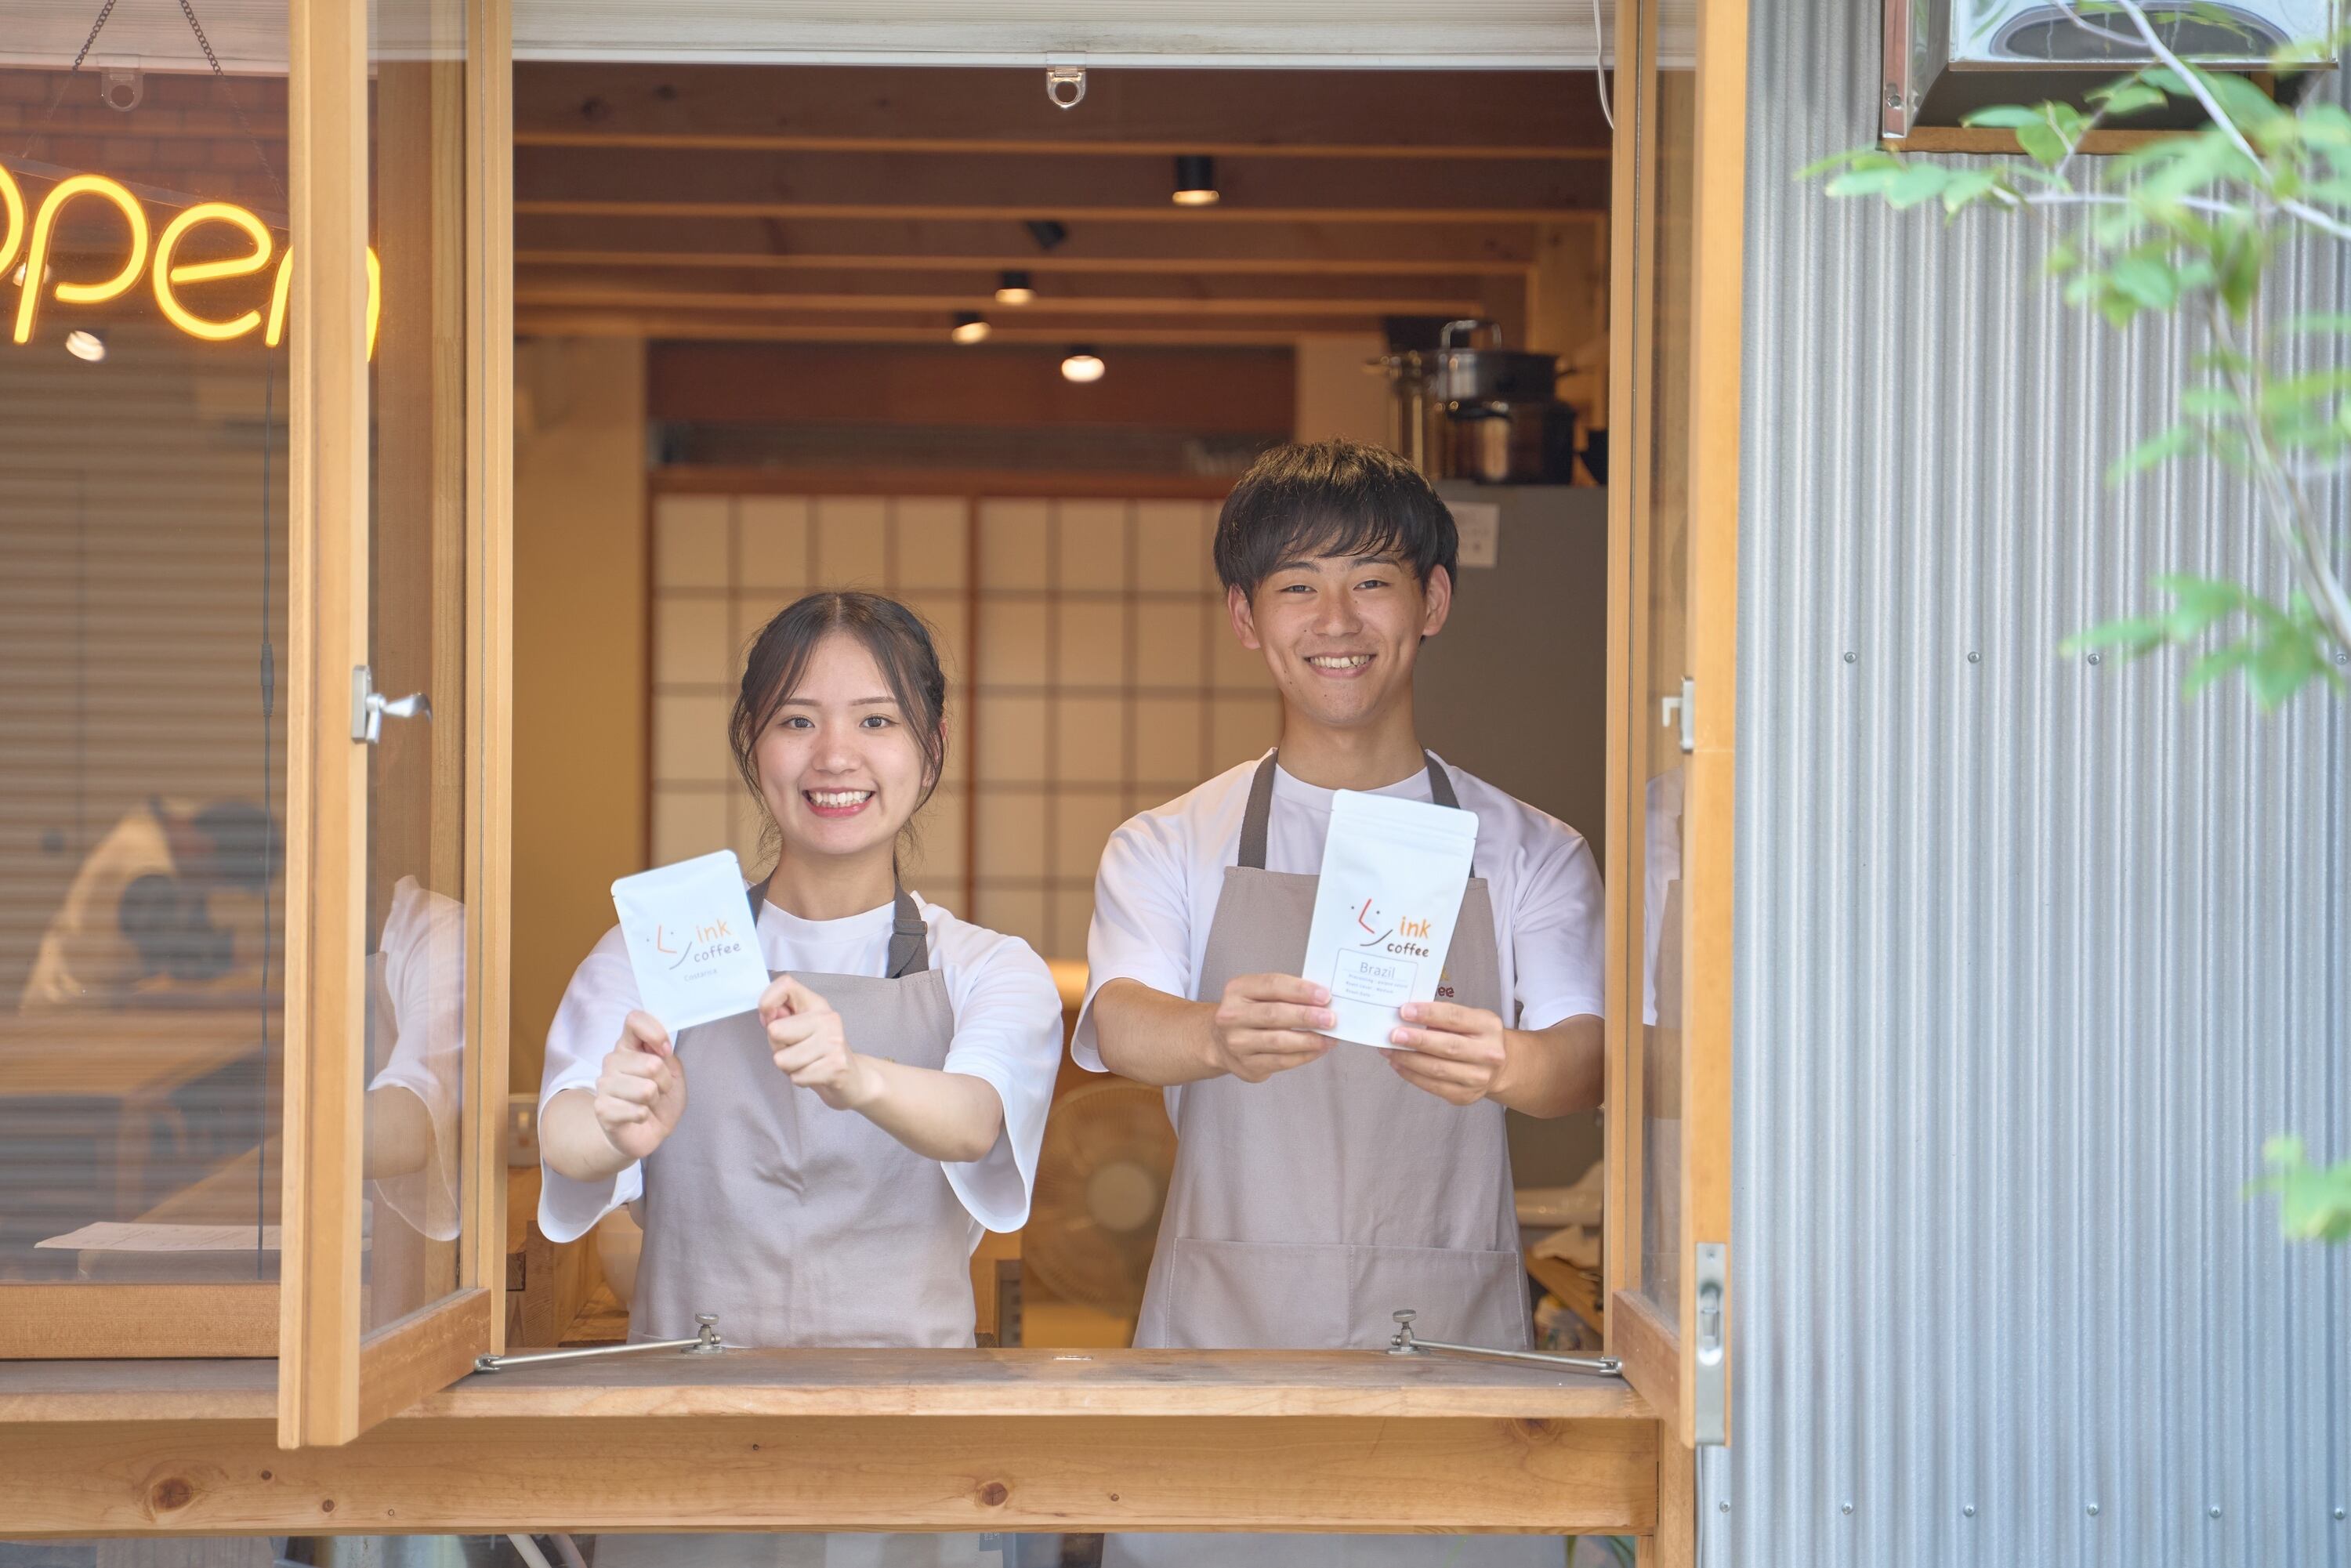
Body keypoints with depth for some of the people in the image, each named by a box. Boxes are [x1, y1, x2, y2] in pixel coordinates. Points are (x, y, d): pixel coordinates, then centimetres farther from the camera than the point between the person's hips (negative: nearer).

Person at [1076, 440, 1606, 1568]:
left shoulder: (1528, 852, 10)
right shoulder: (1169, 849, 9)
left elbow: (1586, 1053, -7)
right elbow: (1122, 1023, -10)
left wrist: (1504, 1064, -32)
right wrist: (1220, 1038, -34)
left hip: (1453, 1346, 0)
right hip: (1223, 1343, 0)